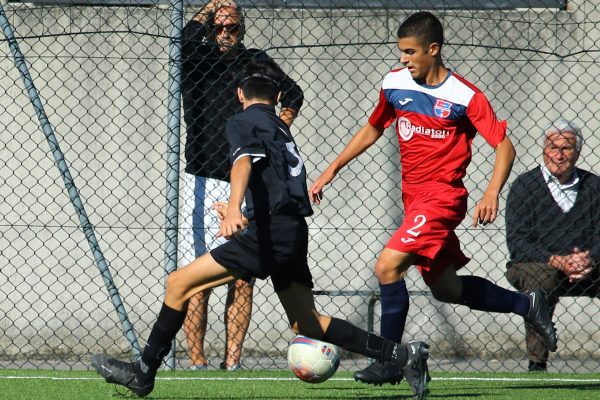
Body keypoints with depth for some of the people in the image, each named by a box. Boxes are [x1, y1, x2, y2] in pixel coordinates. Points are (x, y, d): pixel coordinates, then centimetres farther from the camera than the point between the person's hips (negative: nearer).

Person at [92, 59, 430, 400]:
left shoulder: (243, 123, 0)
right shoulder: (281, 128, 24)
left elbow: (243, 163, -21)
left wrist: (234, 208, -40)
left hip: (269, 232, -8)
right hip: (294, 232, 8)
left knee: (179, 284, -6)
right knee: (307, 323, 15)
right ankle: (402, 355, 10)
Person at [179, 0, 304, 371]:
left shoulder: (256, 62, 13)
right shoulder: (197, 59, 4)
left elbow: (293, 95, 25)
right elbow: (187, 38, -19)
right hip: (204, 184, -3)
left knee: (243, 279, 2)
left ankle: (232, 361, 6)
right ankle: (198, 362, -3)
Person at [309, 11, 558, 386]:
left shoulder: (464, 97, -12)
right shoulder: (395, 84, 4)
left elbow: (505, 146, -10)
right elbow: (372, 129, 20)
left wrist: (492, 193, -25)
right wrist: (332, 170, 16)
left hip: (442, 197, -7)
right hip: (414, 197, 7)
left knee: (388, 266, -20)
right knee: (445, 288, 13)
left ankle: (389, 362, -11)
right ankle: (526, 304, 32)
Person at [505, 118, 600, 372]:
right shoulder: (525, 186, -3)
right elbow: (517, 243, -12)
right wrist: (558, 262, -25)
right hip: (532, 265, -3)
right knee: (541, 276, -37)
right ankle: (537, 364, -32)